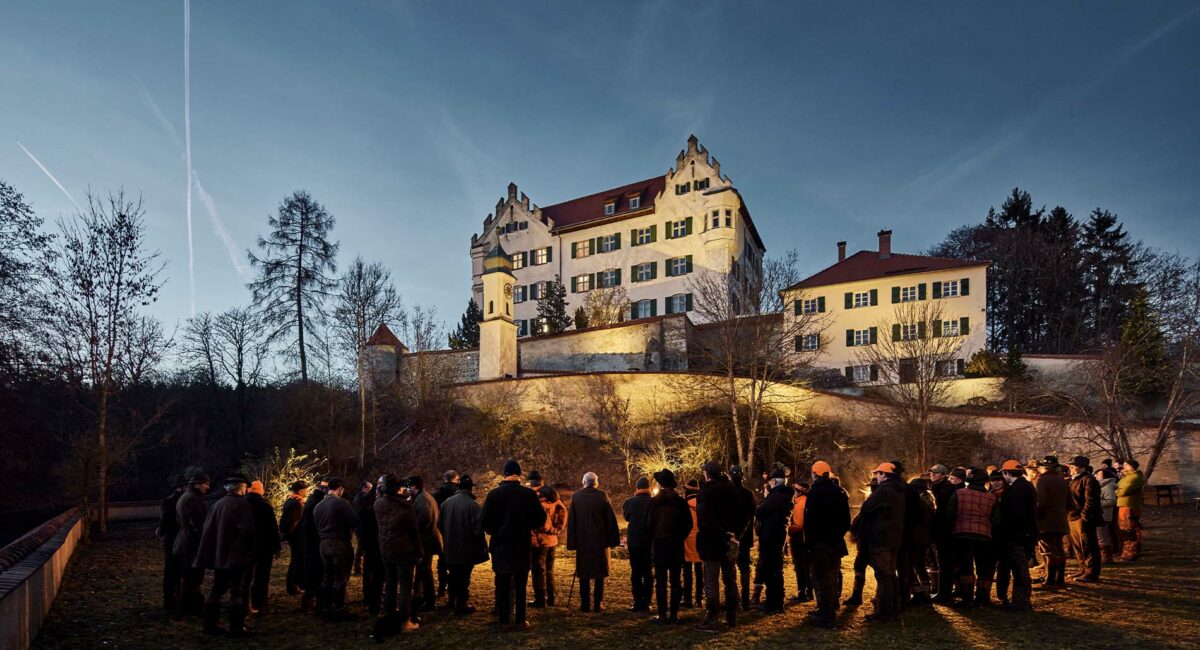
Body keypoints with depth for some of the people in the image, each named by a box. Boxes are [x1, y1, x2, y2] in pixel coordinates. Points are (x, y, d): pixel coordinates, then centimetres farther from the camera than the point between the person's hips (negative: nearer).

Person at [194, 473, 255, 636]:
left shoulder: (218, 504, 8)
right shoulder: (241, 504, -13)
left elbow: (207, 529, 9)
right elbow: (247, 530, -19)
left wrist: (213, 552, 17)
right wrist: (250, 548, -1)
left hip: (218, 555, 7)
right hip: (235, 556, -7)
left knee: (217, 589, 14)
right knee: (236, 592, -1)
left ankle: (210, 624, 18)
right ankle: (236, 627, 0)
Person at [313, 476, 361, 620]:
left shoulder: (318, 506, 8)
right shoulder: (342, 503, -14)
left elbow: (317, 526, 15)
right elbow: (356, 522, -17)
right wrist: (348, 526, 3)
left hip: (324, 544, 6)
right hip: (340, 544, -6)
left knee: (327, 578, 13)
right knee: (340, 579, 2)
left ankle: (327, 609, 19)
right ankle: (338, 611, 7)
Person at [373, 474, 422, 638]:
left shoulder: (377, 504, -1)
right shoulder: (405, 506, -15)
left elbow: (378, 525, 10)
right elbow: (413, 531, -10)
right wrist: (418, 552, -3)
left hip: (385, 550, 5)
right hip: (403, 551, -5)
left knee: (390, 584, 16)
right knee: (405, 586, 1)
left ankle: (389, 617, 23)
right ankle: (404, 621, 2)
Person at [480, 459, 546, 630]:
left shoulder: (493, 494, -7)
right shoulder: (529, 494, -7)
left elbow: (483, 520, -8)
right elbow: (540, 519, -4)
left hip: (500, 545, 0)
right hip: (522, 545, 0)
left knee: (502, 583, 9)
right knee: (520, 584, 7)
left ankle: (503, 619, 12)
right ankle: (520, 620, 7)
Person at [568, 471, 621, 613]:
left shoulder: (576, 497, -2)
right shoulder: (602, 495, -5)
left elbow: (571, 521, 0)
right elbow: (611, 518, -4)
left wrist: (572, 542, 5)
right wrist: (613, 540, 2)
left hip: (582, 541, 1)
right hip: (600, 540, -1)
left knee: (584, 573, 9)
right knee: (600, 572, 8)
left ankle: (585, 604, 8)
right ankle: (598, 604, 7)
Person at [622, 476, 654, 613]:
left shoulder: (629, 502, -7)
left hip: (634, 541, 0)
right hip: (650, 542, 0)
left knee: (635, 572, 7)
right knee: (648, 573, 9)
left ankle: (638, 603, 5)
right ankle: (646, 603, 6)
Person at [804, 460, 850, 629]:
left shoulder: (814, 492, -13)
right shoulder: (840, 492, 7)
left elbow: (809, 520, -16)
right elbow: (846, 519, 11)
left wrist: (808, 542, -10)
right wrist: (839, 534, 17)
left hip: (819, 543, -7)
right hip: (836, 542, 7)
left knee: (821, 579, -2)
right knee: (831, 576, 19)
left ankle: (826, 617, -3)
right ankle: (831, 608, 28)